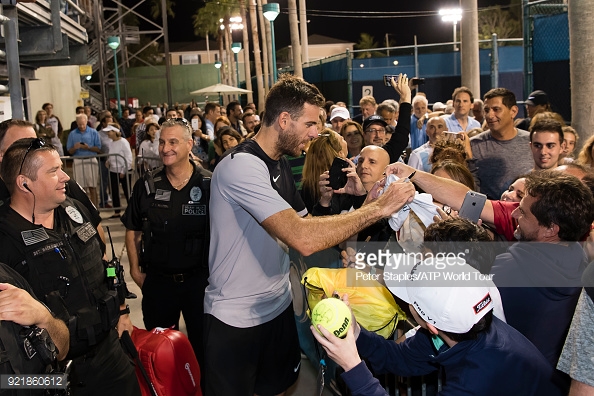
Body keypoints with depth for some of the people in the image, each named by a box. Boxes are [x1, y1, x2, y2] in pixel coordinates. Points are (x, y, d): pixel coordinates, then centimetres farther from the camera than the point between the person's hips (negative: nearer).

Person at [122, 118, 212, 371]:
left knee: (202, 344, 14)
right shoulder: (147, 186, -1)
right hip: (157, 281, 2)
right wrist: (135, 269, 2)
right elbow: (133, 230, 6)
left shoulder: (208, 185, -9)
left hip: (199, 279, -2)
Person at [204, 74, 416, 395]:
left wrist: (365, 207, -6)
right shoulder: (241, 166, -24)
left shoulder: (280, 164, 6)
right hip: (235, 320, -8)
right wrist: (378, 208, -27)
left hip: (278, 306, 8)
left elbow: (306, 223, 6)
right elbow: (304, 239, -35)